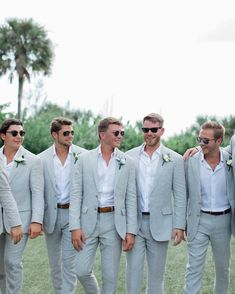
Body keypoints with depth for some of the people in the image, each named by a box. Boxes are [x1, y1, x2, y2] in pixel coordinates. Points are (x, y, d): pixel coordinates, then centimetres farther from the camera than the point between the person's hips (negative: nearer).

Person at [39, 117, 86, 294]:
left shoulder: (83, 155, -4)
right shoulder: (42, 159, -1)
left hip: (73, 213, -2)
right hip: (51, 214, 2)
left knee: (69, 261, -5)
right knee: (54, 262, 15)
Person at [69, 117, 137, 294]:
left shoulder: (127, 162, 2)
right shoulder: (85, 159, 1)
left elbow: (131, 198, 1)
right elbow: (76, 194, -1)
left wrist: (131, 231, -4)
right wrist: (75, 227, -8)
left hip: (114, 221, 0)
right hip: (89, 220, 0)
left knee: (110, 275, 5)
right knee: (82, 270, 3)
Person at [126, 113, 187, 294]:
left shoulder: (174, 159, 0)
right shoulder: (130, 156, 4)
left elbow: (180, 196, 0)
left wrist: (179, 226, -5)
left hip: (159, 223, -1)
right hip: (134, 222, 1)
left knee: (157, 272, 10)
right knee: (133, 270, 4)